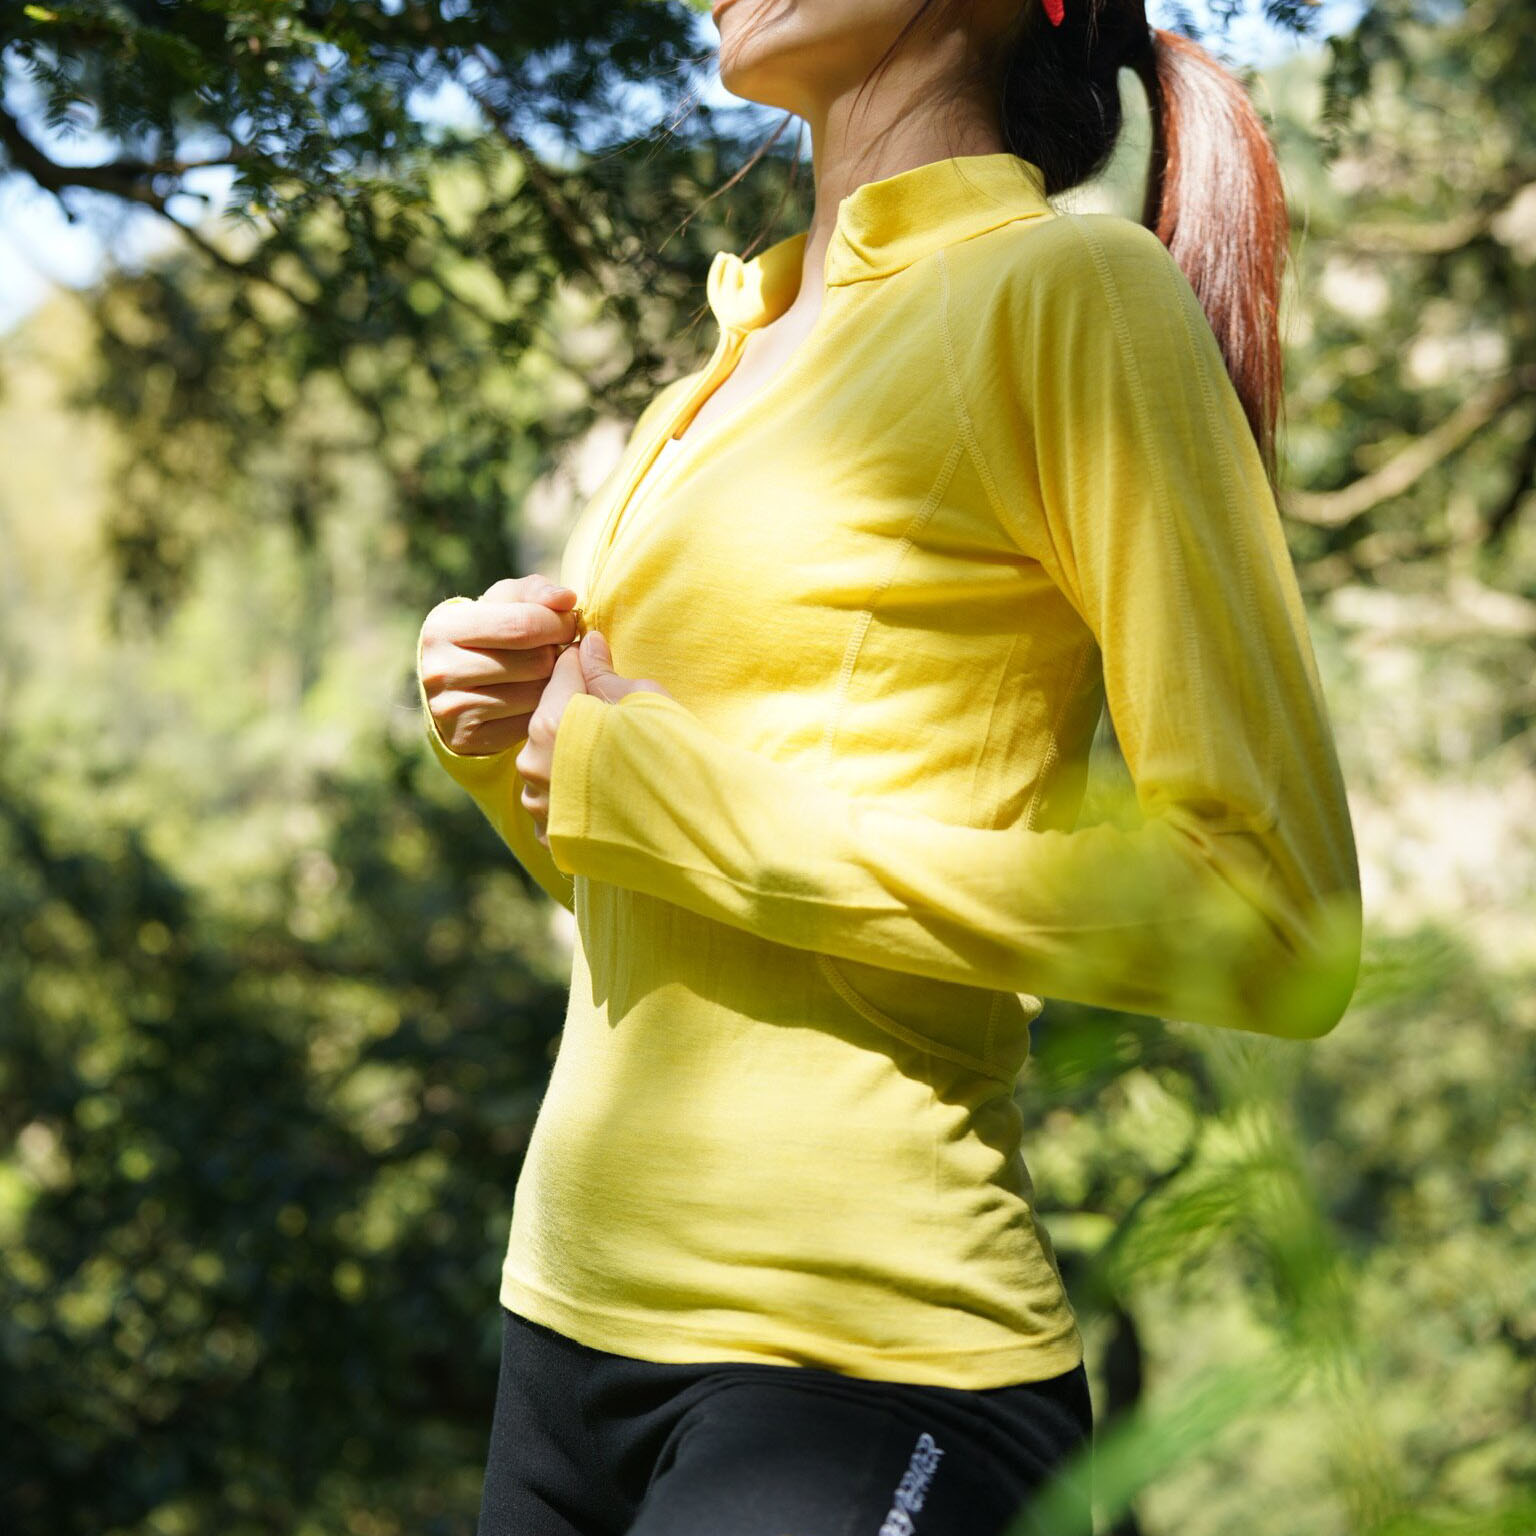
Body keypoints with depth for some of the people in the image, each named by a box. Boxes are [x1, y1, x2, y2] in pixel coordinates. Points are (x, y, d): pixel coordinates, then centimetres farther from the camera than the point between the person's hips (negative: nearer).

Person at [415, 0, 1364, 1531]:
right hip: (573, 1313, 8)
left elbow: (1280, 925, -16)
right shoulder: (731, 367, 14)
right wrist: (497, 738, 1)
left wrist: (672, 792, -14)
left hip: (854, 1368, -7)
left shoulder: (1069, 287, -8)